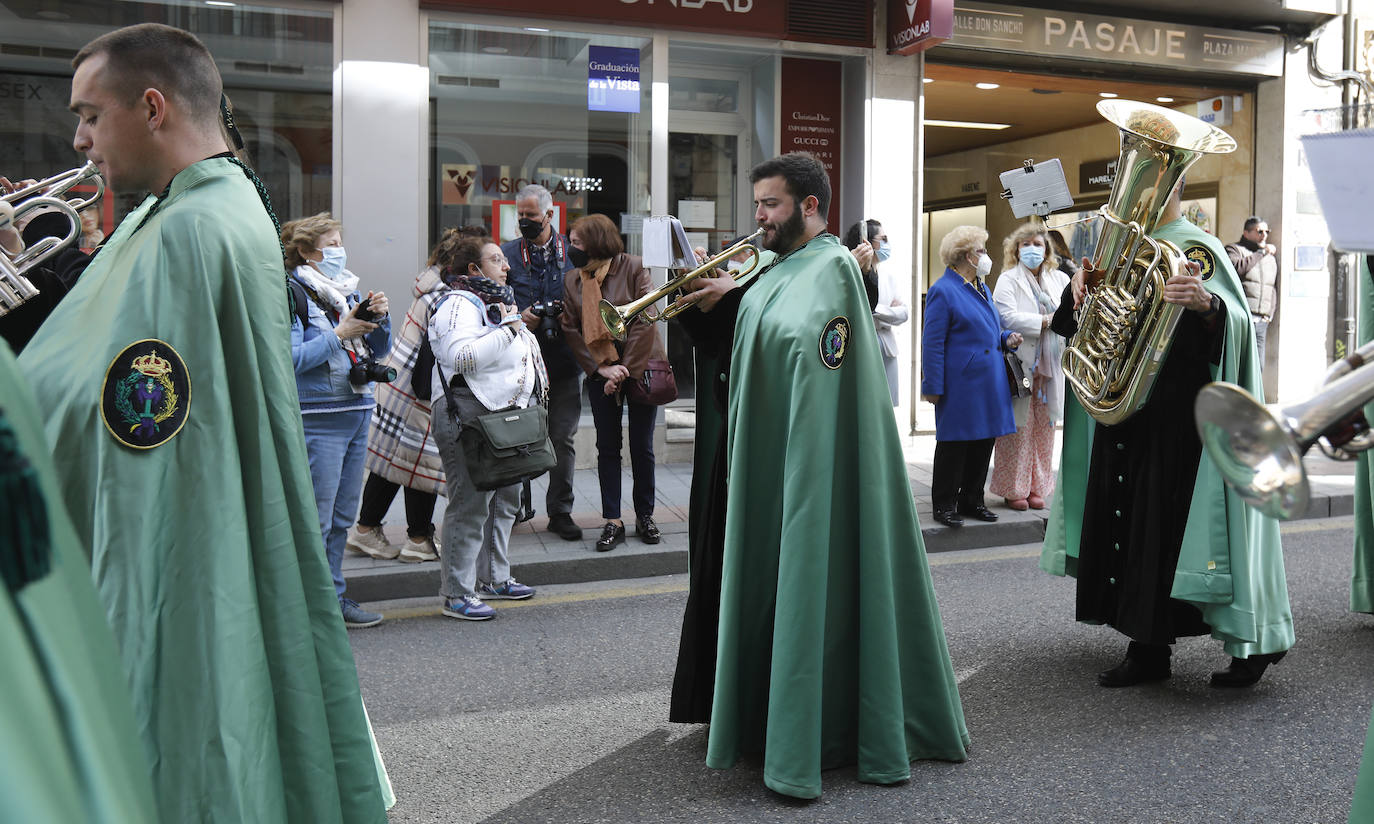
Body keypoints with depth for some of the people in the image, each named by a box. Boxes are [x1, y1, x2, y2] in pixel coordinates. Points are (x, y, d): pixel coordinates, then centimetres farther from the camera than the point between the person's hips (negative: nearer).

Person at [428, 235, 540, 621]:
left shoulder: (496, 301, 21)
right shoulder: (459, 304, -11)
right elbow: (461, 356, -28)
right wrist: (507, 329, -22)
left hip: (507, 412, 10)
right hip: (470, 418, -10)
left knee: (505, 499, 16)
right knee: (471, 504, -8)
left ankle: (494, 578, 29)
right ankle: (457, 593, -2)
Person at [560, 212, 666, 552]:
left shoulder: (634, 267, -7)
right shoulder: (572, 280, 5)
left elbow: (644, 322, -11)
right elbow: (570, 330, 1)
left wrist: (626, 370, -14)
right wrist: (602, 369, -10)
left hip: (641, 367, -3)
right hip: (600, 372, 3)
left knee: (641, 445, 5)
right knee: (607, 446, 3)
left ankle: (644, 516, 18)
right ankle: (612, 521, 9)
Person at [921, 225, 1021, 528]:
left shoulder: (981, 288, 16)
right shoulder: (944, 291, -11)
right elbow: (932, 342, -13)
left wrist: (1006, 338, 6)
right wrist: (933, 387, -16)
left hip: (988, 383, 8)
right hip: (961, 384, -8)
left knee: (984, 441, 12)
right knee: (954, 443, -1)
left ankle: (972, 500, 24)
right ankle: (944, 505, 9)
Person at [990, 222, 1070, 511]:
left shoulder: (1060, 280, 16)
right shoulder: (1007, 280, 1)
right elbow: (1008, 317, -13)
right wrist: (1046, 321, -13)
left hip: (1050, 365, 4)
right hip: (1020, 365, -4)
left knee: (1044, 427, 7)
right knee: (1019, 426, -2)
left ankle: (1037, 487, 16)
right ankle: (1013, 489, 7)